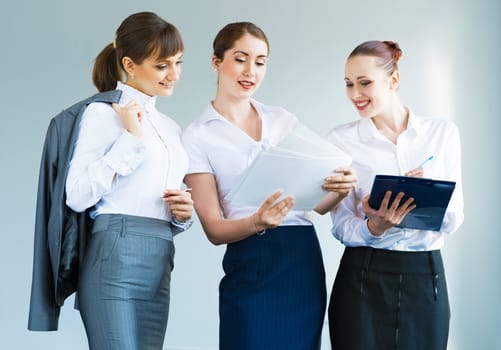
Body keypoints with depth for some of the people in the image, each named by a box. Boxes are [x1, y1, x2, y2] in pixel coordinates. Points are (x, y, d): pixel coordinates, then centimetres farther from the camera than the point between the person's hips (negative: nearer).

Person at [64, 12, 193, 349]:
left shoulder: (171, 128, 21)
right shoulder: (104, 113, -2)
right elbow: (78, 196, -14)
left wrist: (183, 213, 5)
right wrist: (130, 137, -11)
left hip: (159, 267, 7)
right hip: (116, 258, -7)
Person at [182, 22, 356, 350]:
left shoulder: (283, 120, 11)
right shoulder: (198, 137, -1)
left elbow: (316, 202, 9)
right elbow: (214, 229, -5)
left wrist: (339, 190, -13)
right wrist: (257, 222, -24)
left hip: (305, 259, 4)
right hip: (252, 266, -4)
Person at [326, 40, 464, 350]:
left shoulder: (443, 132, 0)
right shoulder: (341, 139, -2)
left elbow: (454, 221, 0)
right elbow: (342, 226, -3)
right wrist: (374, 227, -23)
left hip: (426, 278, 1)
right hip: (363, 279, -1)